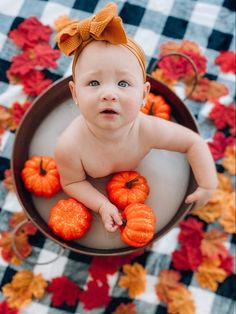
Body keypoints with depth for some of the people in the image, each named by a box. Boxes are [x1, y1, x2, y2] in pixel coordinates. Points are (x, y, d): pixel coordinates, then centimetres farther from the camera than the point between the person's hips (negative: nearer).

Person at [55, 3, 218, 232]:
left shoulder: (148, 130, -40)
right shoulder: (69, 146, -45)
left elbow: (194, 143, -24)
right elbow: (72, 182, -25)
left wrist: (208, 187, -22)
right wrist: (102, 205, -37)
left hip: (131, 173, 2)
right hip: (93, 182, -1)